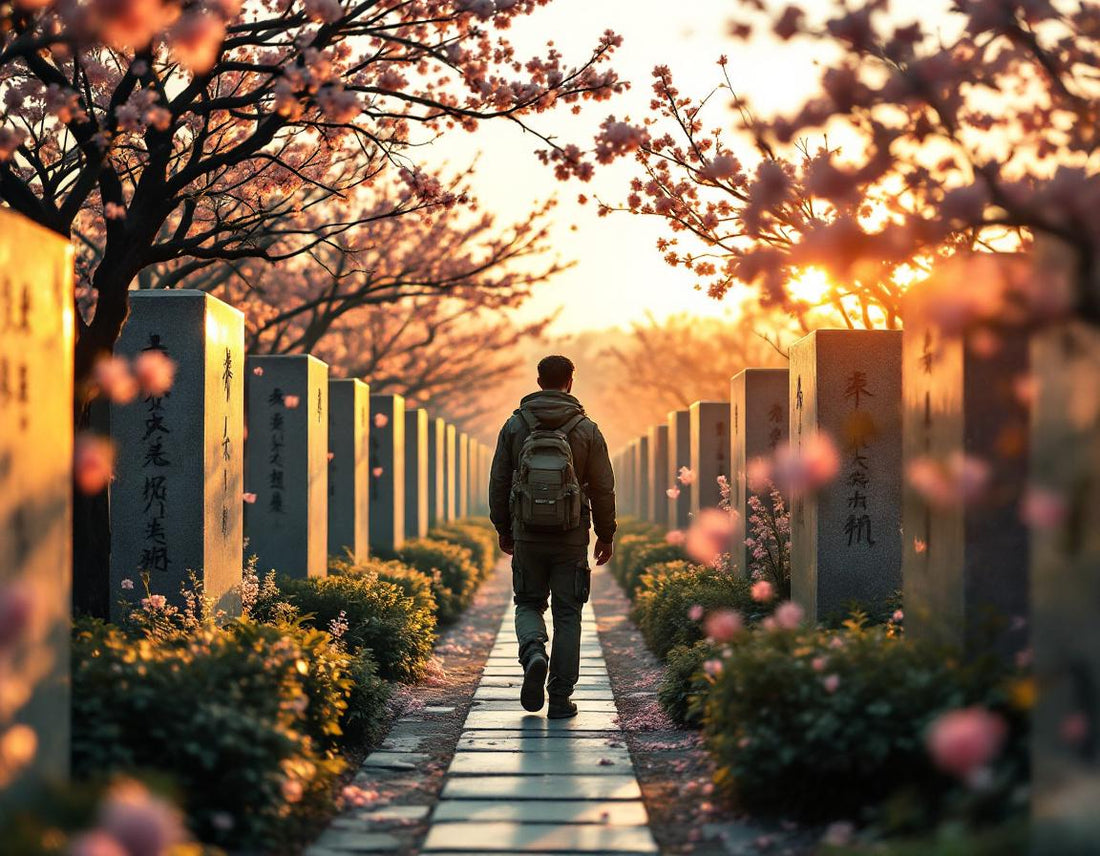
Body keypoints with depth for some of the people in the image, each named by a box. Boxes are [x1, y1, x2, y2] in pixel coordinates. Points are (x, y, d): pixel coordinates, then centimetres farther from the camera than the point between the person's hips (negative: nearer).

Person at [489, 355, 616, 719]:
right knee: (567, 614, 7)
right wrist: (606, 536, 10)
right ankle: (560, 698, 5)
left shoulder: (514, 426, -1)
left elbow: (499, 483, 3)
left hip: (527, 536, 1)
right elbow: (603, 489, -2)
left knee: (528, 604, 18)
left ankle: (534, 652, -13)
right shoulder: (587, 430, -4)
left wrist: (503, 530, 15)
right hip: (571, 538, -1)